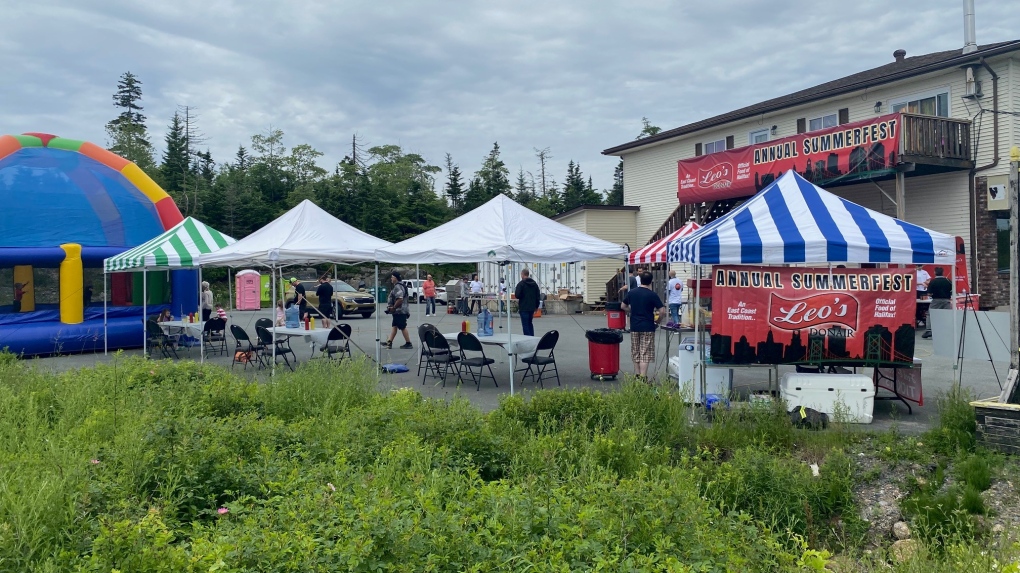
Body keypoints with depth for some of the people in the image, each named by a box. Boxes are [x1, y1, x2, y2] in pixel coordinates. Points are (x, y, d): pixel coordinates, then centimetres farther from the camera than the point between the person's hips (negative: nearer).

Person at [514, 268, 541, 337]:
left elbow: (517, 295, -17)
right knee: (530, 323, 19)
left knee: (525, 325, -2)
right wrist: (536, 306, 17)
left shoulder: (521, 284, -13)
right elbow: (538, 296, 10)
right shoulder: (535, 283, 8)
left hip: (524, 308, -6)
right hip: (532, 307, 7)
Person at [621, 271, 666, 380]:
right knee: (645, 354, -2)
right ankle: (643, 377, -5)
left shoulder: (631, 293, 2)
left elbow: (623, 307, 14)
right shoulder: (652, 295, -10)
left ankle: (637, 375, 23)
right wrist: (657, 321, 2)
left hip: (634, 327, 4)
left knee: (635, 353, 15)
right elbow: (662, 311, -14)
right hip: (648, 327, -4)